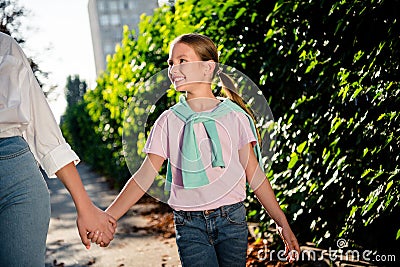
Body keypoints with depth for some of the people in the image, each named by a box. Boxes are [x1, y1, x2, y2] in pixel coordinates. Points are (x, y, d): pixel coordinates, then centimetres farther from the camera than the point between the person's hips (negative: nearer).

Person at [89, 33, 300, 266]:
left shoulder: (234, 116, 0)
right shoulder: (169, 121, 2)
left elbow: (255, 174, 3)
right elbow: (145, 176, -1)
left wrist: (283, 223, 2)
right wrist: (108, 217, -10)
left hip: (231, 219, 0)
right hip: (189, 225, 0)